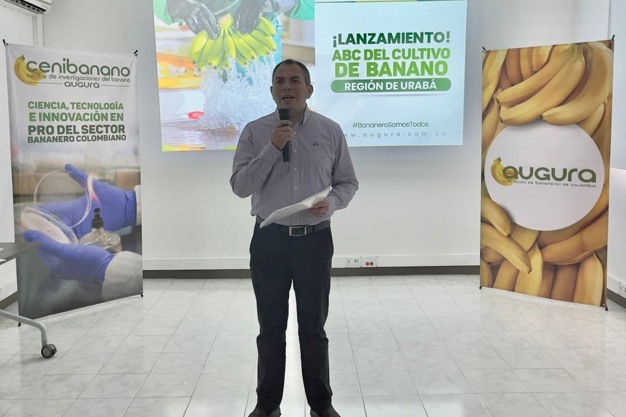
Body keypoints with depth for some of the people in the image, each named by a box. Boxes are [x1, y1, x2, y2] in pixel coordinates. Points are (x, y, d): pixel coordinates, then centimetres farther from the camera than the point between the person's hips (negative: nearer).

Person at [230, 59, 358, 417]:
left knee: (314, 328, 11)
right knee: (271, 329, 11)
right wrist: (272, 148, -17)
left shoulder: (330, 131, 2)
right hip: (269, 240, 0)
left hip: (315, 240, 0)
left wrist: (331, 202, -14)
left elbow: (348, 183, 7)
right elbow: (240, 186, -8)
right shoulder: (255, 132, 0)